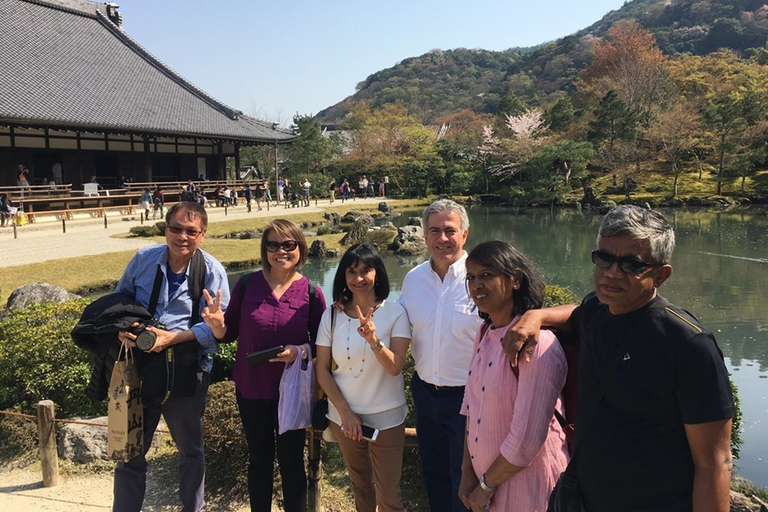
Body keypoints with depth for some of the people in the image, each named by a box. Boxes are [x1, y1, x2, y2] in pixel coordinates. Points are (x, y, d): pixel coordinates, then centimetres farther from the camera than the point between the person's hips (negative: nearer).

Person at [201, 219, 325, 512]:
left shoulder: (311, 292, -9)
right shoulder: (247, 285, -7)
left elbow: (321, 342, -2)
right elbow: (230, 334, 0)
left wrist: (300, 351, -22)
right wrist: (218, 326, -21)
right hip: (251, 389, 2)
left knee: (291, 461, 11)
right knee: (259, 459, 18)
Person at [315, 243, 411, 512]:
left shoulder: (395, 313, -11)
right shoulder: (332, 315, -3)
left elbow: (395, 367, -17)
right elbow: (322, 370, -2)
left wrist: (373, 340, -34)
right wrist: (344, 411, -9)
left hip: (386, 417, -2)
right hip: (343, 415, 3)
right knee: (359, 485, 21)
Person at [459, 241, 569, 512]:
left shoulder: (537, 345, -25)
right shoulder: (485, 333, 0)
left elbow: (526, 440, -24)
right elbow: (472, 406, 6)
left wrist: (486, 485, -12)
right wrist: (468, 472, 1)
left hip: (526, 486, -7)